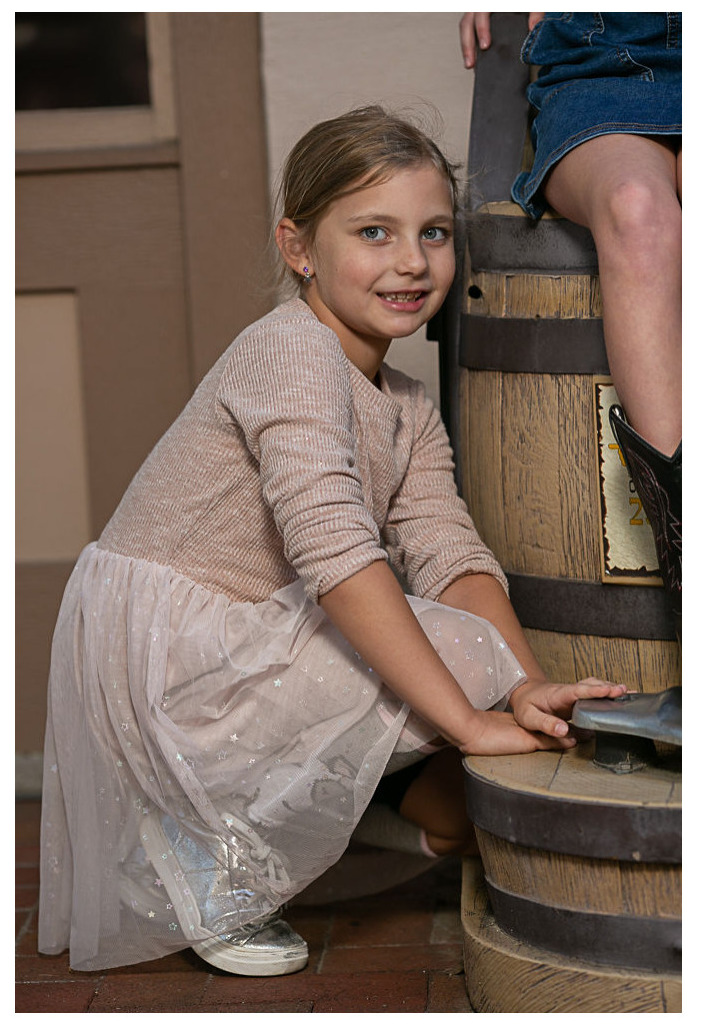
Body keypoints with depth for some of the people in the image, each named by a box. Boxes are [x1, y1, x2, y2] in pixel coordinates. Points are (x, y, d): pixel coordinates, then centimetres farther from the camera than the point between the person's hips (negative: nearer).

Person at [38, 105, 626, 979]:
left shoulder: (408, 411, 8)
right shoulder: (291, 354, -21)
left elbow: (450, 556, -4)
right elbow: (336, 550, -32)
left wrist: (530, 687, -23)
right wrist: (468, 717, -35)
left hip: (244, 644, 9)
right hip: (158, 651, -9)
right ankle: (216, 872, -10)